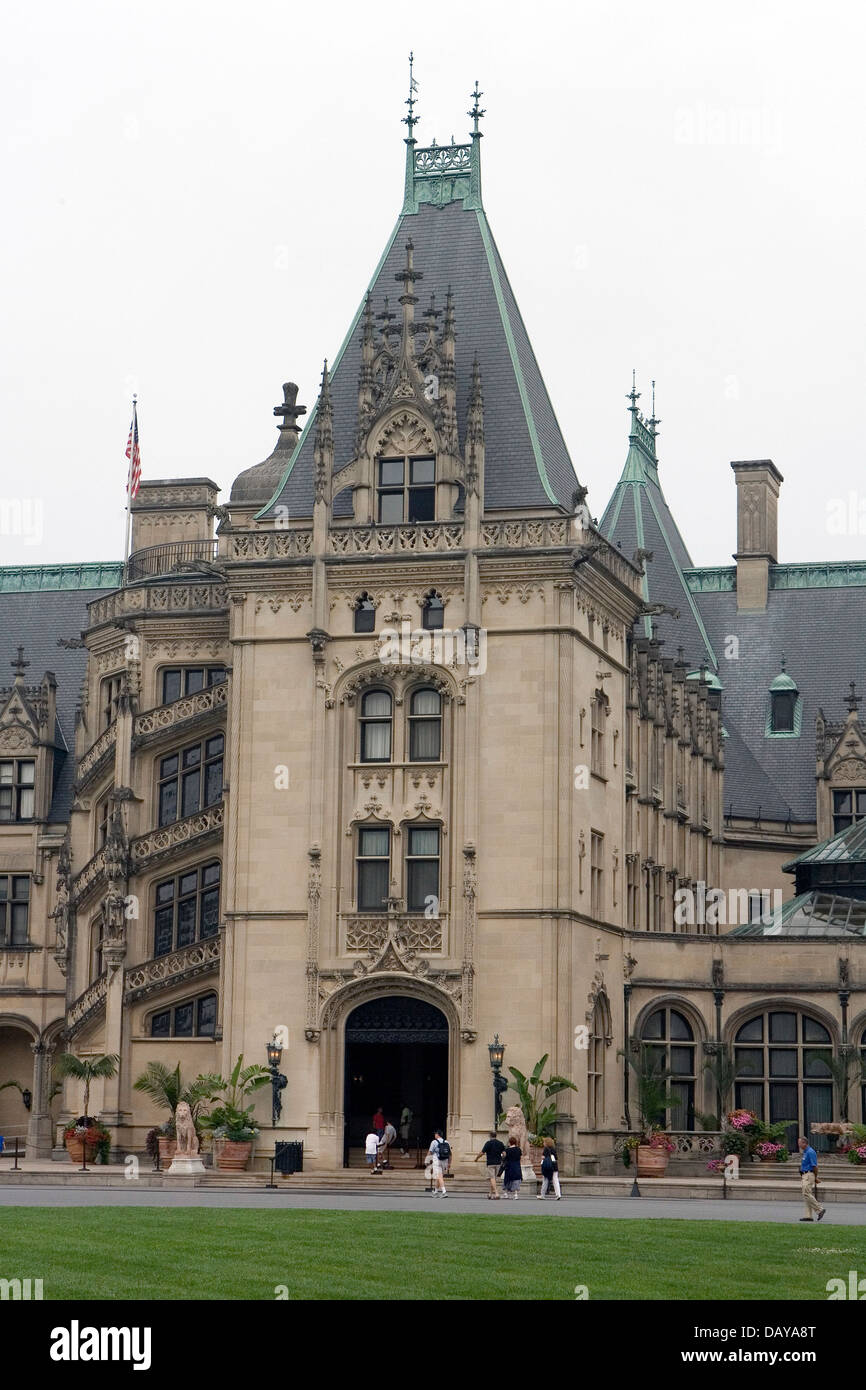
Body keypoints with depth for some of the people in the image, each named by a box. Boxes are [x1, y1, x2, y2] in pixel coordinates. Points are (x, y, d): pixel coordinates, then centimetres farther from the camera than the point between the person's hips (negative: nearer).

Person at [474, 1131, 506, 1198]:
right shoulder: (500, 1143, 5)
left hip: (490, 1163, -5)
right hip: (498, 1163, 5)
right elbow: (504, 1153, 1)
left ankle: (496, 1194, -19)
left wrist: (476, 1158, 7)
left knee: (492, 1178, -7)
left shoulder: (488, 1143, -10)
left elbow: (482, 1153, -10)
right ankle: (491, 1194, 21)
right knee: (494, 1178, 15)